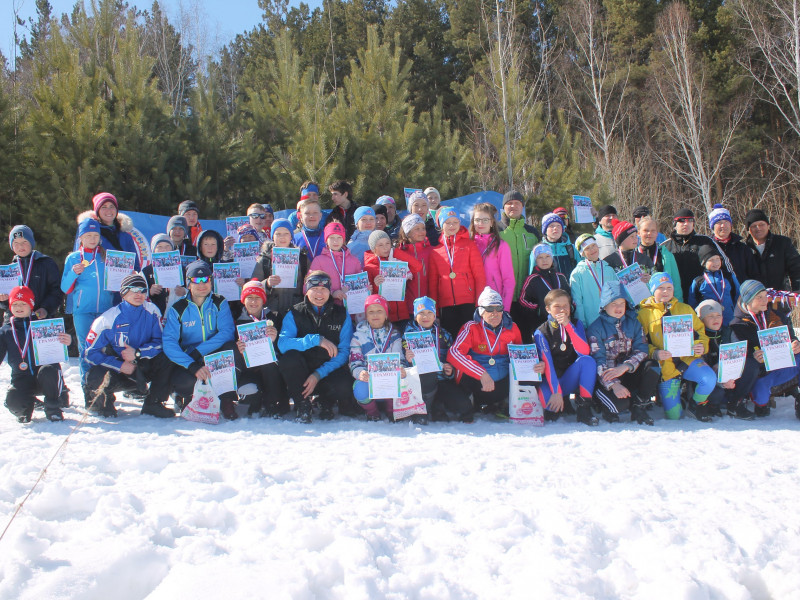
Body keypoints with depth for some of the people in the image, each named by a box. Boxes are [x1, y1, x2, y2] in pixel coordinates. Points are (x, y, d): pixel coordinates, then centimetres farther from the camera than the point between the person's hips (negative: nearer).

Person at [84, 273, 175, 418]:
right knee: (94, 379, -33)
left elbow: (161, 342, -8)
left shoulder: (151, 311, -8)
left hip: (142, 367, 2)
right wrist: (120, 366, -23)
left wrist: (137, 353, -25)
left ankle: (153, 403, -8)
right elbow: (91, 353, -12)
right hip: (116, 367, -2)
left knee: (166, 359, -25)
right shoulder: (108, 319, -14)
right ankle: (104, 398, 6)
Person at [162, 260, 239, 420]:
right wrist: (193, 366, -32)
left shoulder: (220, 304, 0)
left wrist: (198, 351, -27)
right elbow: (169, 343, -17)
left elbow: (227, 333, -15)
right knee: (182, 380, -34)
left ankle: (226, 399, -18)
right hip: (187, 360, -1)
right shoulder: (177, 309, -5)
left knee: (230, 348, -31)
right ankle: (185, 395, 6)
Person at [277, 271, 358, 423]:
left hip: (329, 370, 0)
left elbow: (344, 352, -5)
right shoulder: (294, 314, 0)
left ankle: (326, 401, 7)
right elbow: (283, 343, -18)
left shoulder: (342, 314, 2)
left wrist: (318, 374, -18)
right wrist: (316, 339, -30)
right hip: (303, 371, 0)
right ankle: (302, 406, -11)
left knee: (344, 387, -33)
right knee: (289, 357, -31)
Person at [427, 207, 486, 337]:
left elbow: (479, 275, 1)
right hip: (445, 305, 2)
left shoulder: (469, 245, 5)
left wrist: (480, 302, -7)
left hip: (468, 303, -2)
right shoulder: (435, 250, 10)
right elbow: (432, 281, 12)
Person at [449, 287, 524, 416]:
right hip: (475, 382, -4)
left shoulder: (512, 328, 8)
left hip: (504, 382, 4)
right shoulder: (471, 328, -4)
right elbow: (454, 353, -18)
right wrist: (482, 374, -27)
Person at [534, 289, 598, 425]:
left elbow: (584, 352, -14)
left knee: (588, 360, -27)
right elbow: (546, 363, -16)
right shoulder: (541, 332, -5)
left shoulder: (576, 325, 5)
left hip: (572, 377, 3)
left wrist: (568, 325, -21)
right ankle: (559, 405, 2)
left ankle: (584, 408, -21)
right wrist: (556, 392, -27)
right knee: (545, 398, -36)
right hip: (552, 380, -3)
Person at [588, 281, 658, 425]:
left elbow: (642, 350, -4)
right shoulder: (596, 327, -4)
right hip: (607, 378, -4)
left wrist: (625, 367, -24)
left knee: (652, 367, -26)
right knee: (620, 403, -33)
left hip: (630, 373, 4)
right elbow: (598, 360, -13)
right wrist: (613, 384, -28)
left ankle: (638, 407, -9)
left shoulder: (633, 322, 8)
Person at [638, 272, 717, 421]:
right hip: (665, 366, -2)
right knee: (674, 415, -5)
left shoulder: (685, 309, 12)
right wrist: (654, 353, -20)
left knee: (710, 379, -30)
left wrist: (702, 346, -10)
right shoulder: (644, 313, 4)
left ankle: (697, 404, 2)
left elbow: (700, 330, 12)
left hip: (687, 359, 2)